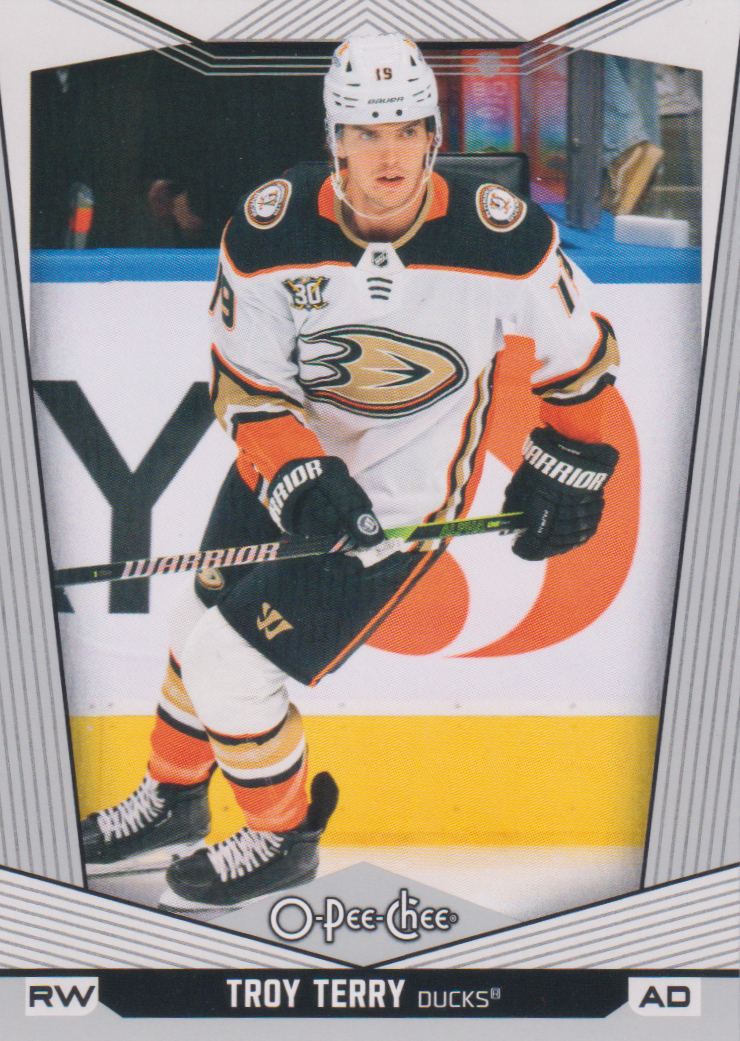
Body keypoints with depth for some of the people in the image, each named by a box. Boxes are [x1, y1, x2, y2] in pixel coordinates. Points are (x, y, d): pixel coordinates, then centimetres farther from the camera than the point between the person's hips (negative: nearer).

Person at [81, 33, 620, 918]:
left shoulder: (503, 235, -22)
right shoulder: (268, 231, -17)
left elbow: (578, 346, -4)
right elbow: (245, 382, -9)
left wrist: (568, 466, 2)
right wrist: (296, 477, -25)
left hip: (404, 494, -4)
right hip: (287, 458, 5)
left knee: (230, 665, -8)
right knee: (200, 624, 15)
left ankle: (283, 840, 20)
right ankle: (172, 803, 44)